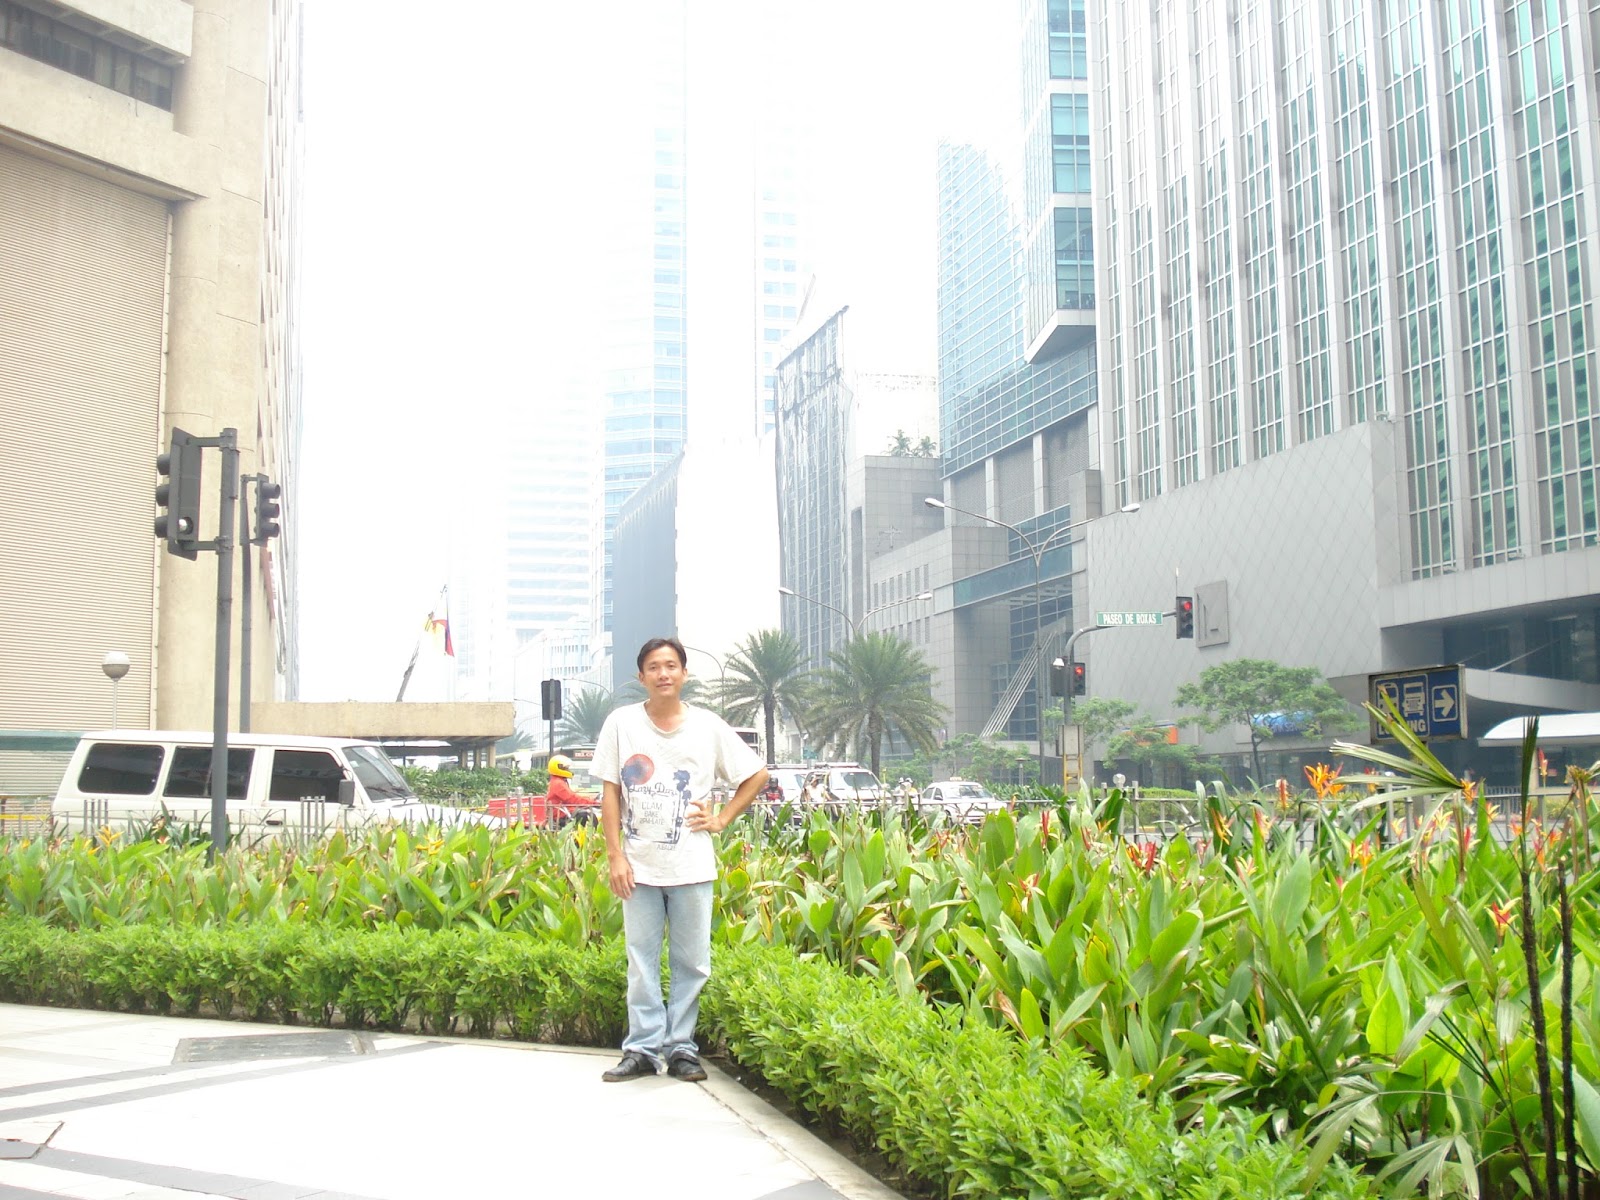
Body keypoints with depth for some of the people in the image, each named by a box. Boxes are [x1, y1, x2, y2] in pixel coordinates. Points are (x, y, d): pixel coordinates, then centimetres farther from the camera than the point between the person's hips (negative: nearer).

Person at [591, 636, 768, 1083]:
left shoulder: (708, 726, 1)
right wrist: (615, 855, -4)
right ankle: (642, 1049, 12)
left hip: (692, 866, 0)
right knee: (641, 961, 4)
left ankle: (681, 1047, 15)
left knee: (691, 961, 4)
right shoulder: (622, 723, 0)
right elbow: (610, 792, 2)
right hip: (640, 865, 0)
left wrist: (721, 819, 1)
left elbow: (757, 775, 10)